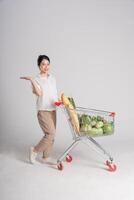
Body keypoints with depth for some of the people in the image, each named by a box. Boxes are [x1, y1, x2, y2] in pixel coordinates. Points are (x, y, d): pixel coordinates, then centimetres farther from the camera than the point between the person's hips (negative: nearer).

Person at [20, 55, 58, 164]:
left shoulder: (52, 78, 10)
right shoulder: (36, 79, -8)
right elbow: (39, 93, -24)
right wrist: (31, 80, -28)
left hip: (53, 110, 6)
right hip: (43, 111, -6)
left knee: (50, 135, 8)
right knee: (51, 134, -13)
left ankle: (46, 157, 21)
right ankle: (35, 150, 8)